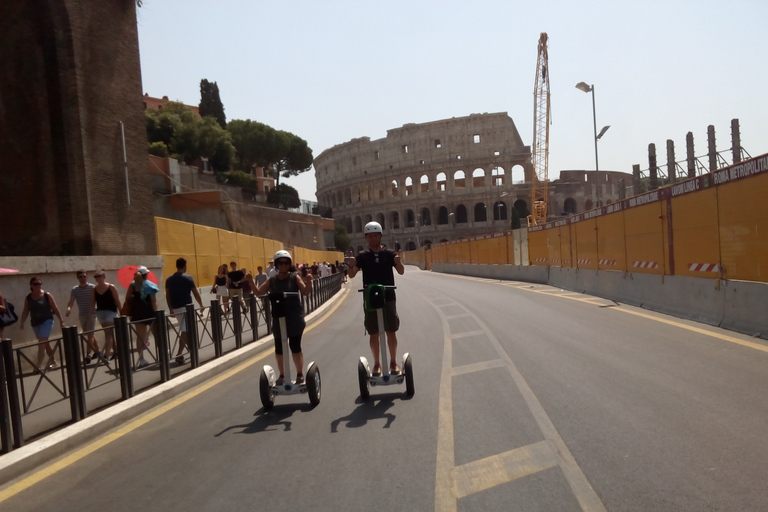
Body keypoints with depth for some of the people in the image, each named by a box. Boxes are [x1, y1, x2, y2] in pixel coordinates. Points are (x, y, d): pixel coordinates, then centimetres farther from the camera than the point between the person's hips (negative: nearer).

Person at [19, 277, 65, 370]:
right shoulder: (28, 298, 3)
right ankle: (53, 361, 29)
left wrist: (61, 320, -2)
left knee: (41, 344, -11)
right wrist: (22, 322, -6)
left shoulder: (47, 295, -7)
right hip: (35, 323, 5)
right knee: (45, 344, 15)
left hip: (46, 321, -5)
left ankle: (39, 366, -12)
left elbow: (55, 309, -4)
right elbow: (25, 311, 6)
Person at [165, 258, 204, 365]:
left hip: (176, 308, 6)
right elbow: (195, 293, -4)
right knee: (185, 331, -6)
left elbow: (167, 296, 7)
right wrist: (201, 305, 9)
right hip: (186, 307, -6)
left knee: (184, 330, 18)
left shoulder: (169, 280, 6)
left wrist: (171, 309, 14)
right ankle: (179, 355, -14)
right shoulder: (188, 278, -7)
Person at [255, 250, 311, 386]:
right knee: (279, 348, 8)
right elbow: (259, 292, -2)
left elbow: (305, 292, -11)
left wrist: (309, 280, -28)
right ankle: (282, 375, 24)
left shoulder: (295, 277, -3)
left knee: (295, 346, 3)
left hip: (295, 318, -2)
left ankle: (300, 374, 18)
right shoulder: (272, 280, 3)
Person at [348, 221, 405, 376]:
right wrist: (351, 266, -26)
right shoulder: (363, 256, 2)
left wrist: (398, 263, -30)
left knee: (391, 332, 5)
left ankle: (393, 362, 17)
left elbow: (401, 272, -8)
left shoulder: (389, 253, 1)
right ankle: (377, 363, 16)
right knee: (374, 333, 6)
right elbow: (352, 275, -4)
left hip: (388, 298, 0)